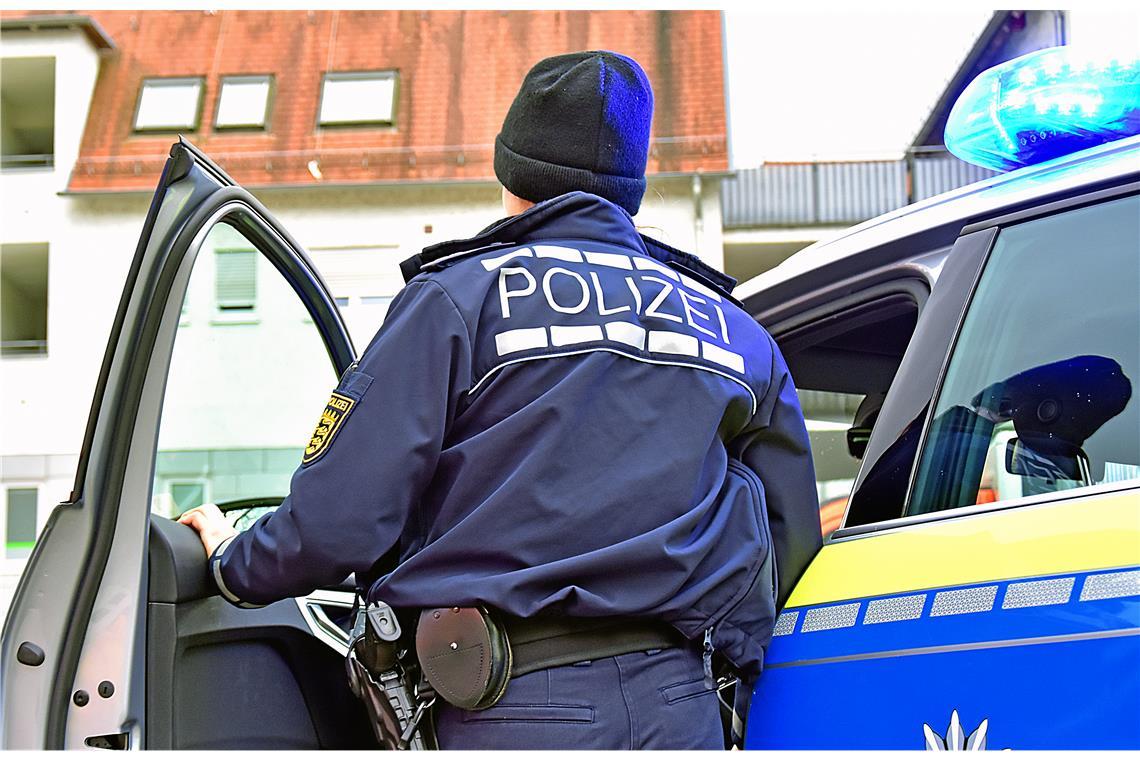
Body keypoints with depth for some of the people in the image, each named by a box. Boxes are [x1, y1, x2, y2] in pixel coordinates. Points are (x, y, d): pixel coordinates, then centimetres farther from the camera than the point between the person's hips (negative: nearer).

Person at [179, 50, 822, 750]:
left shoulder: (459, 294, 0)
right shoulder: (738, 331, 15)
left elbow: (340, 522, -5)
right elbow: (792, 544, 18)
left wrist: (235, 563, 15)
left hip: (514, 710, -3)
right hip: (684, 707, 4)